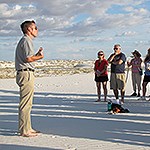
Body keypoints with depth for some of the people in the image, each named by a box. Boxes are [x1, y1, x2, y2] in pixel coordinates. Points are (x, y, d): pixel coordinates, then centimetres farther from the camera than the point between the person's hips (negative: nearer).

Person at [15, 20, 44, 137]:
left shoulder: (25, 41, 24)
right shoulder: (26, 40, -8)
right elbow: (28, 58, -19)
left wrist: (37, 54, 16)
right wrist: (40, 57, -2)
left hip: (25, 74, 11)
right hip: (26, 74, -11)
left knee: (27, 103, 13)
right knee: (25, 104, -9)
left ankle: (27, 128, 20)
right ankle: (24, 130, -6)